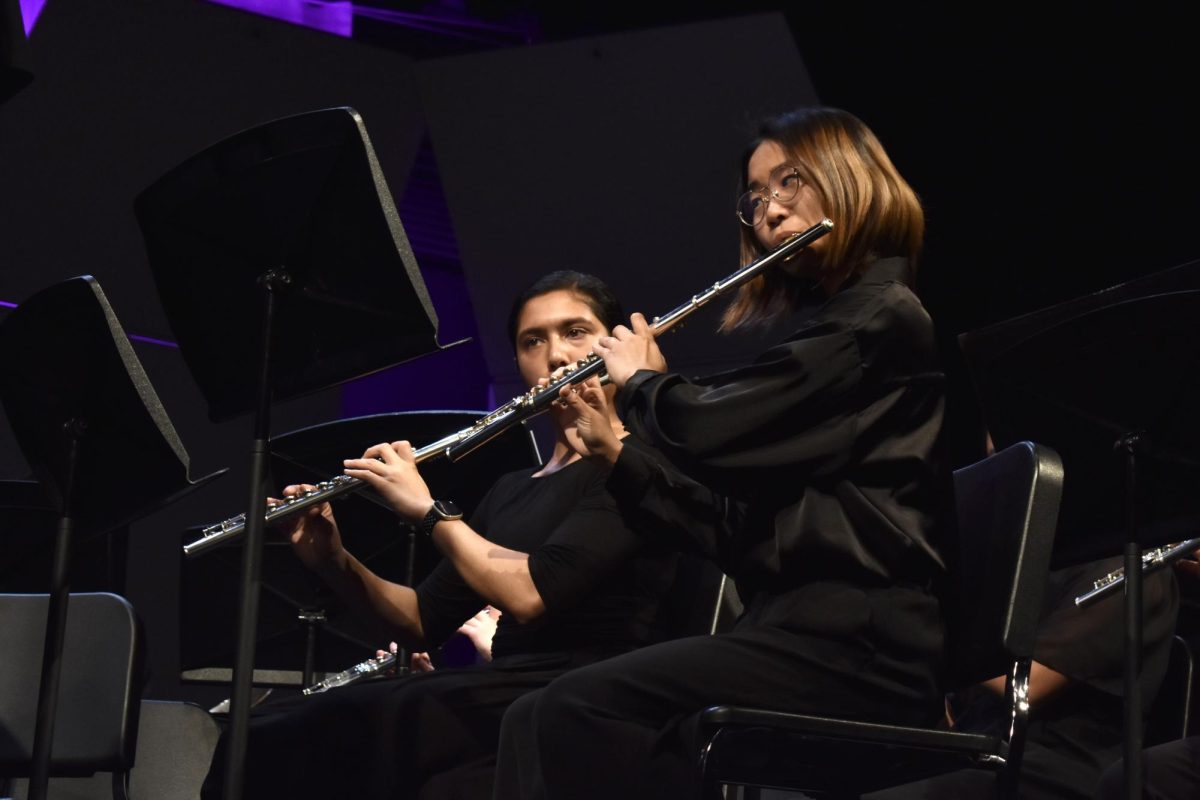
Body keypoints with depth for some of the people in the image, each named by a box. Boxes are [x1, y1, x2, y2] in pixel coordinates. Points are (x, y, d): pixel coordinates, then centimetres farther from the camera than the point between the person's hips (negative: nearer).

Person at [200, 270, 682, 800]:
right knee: (272, 734, -19)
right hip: (499, 698, 7)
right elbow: (423, 622, 20)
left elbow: (532, 595, -17)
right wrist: (333, 563, 4)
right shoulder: (509, 492, 24)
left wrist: (430, 511, -7)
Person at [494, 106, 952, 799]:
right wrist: (615, 455, 15)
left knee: (579, 712, -23)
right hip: (812, 626, 9)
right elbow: (740, 523, 20)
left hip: (861, 640, -9)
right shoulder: (828, 325, 23)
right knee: (542, 719, -8)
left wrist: (641, 380, 6)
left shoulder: (880, 316, -6)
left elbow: (713, 430, -15)